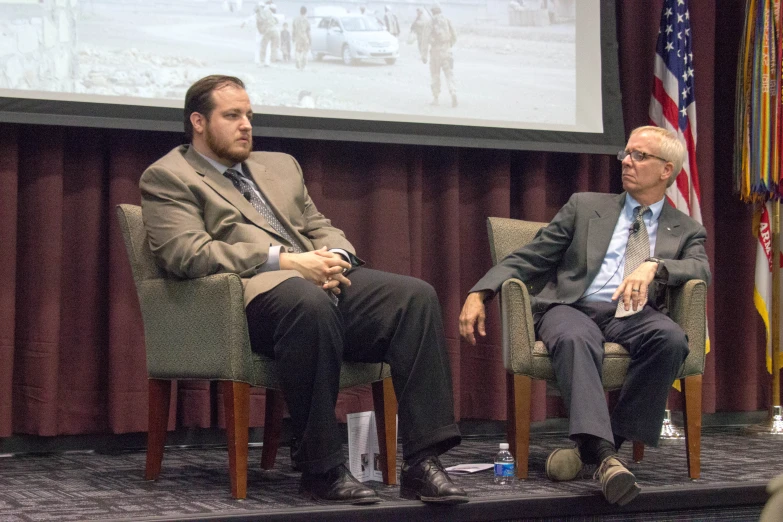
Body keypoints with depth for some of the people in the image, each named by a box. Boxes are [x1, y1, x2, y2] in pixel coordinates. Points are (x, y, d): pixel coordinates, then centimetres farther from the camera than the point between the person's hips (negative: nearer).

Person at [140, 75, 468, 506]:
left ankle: (422, 462, -24)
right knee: (310, 303, -40)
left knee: (416, 296, -20)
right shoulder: (167, 178, 8)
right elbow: (186, 253, -8)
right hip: (255, 289, -7)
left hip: (323, 280, 7)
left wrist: (334, 258, 0)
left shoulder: (280, 165, 30)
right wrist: (285, 260, -14)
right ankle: (321, 470, -29)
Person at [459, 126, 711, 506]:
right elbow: (528, 259, 14)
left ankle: (592, 446, -28)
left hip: (632, 317, 1)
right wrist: (479, 293, -2)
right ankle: (605, 457, -53)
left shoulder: (686, 231, 21)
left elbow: (701, 269, -1)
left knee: (671, 337, -34)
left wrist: (654, 265, -21)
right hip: (572, 308, -1)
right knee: (575, 339, -38)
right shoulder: (585, 207, 20)